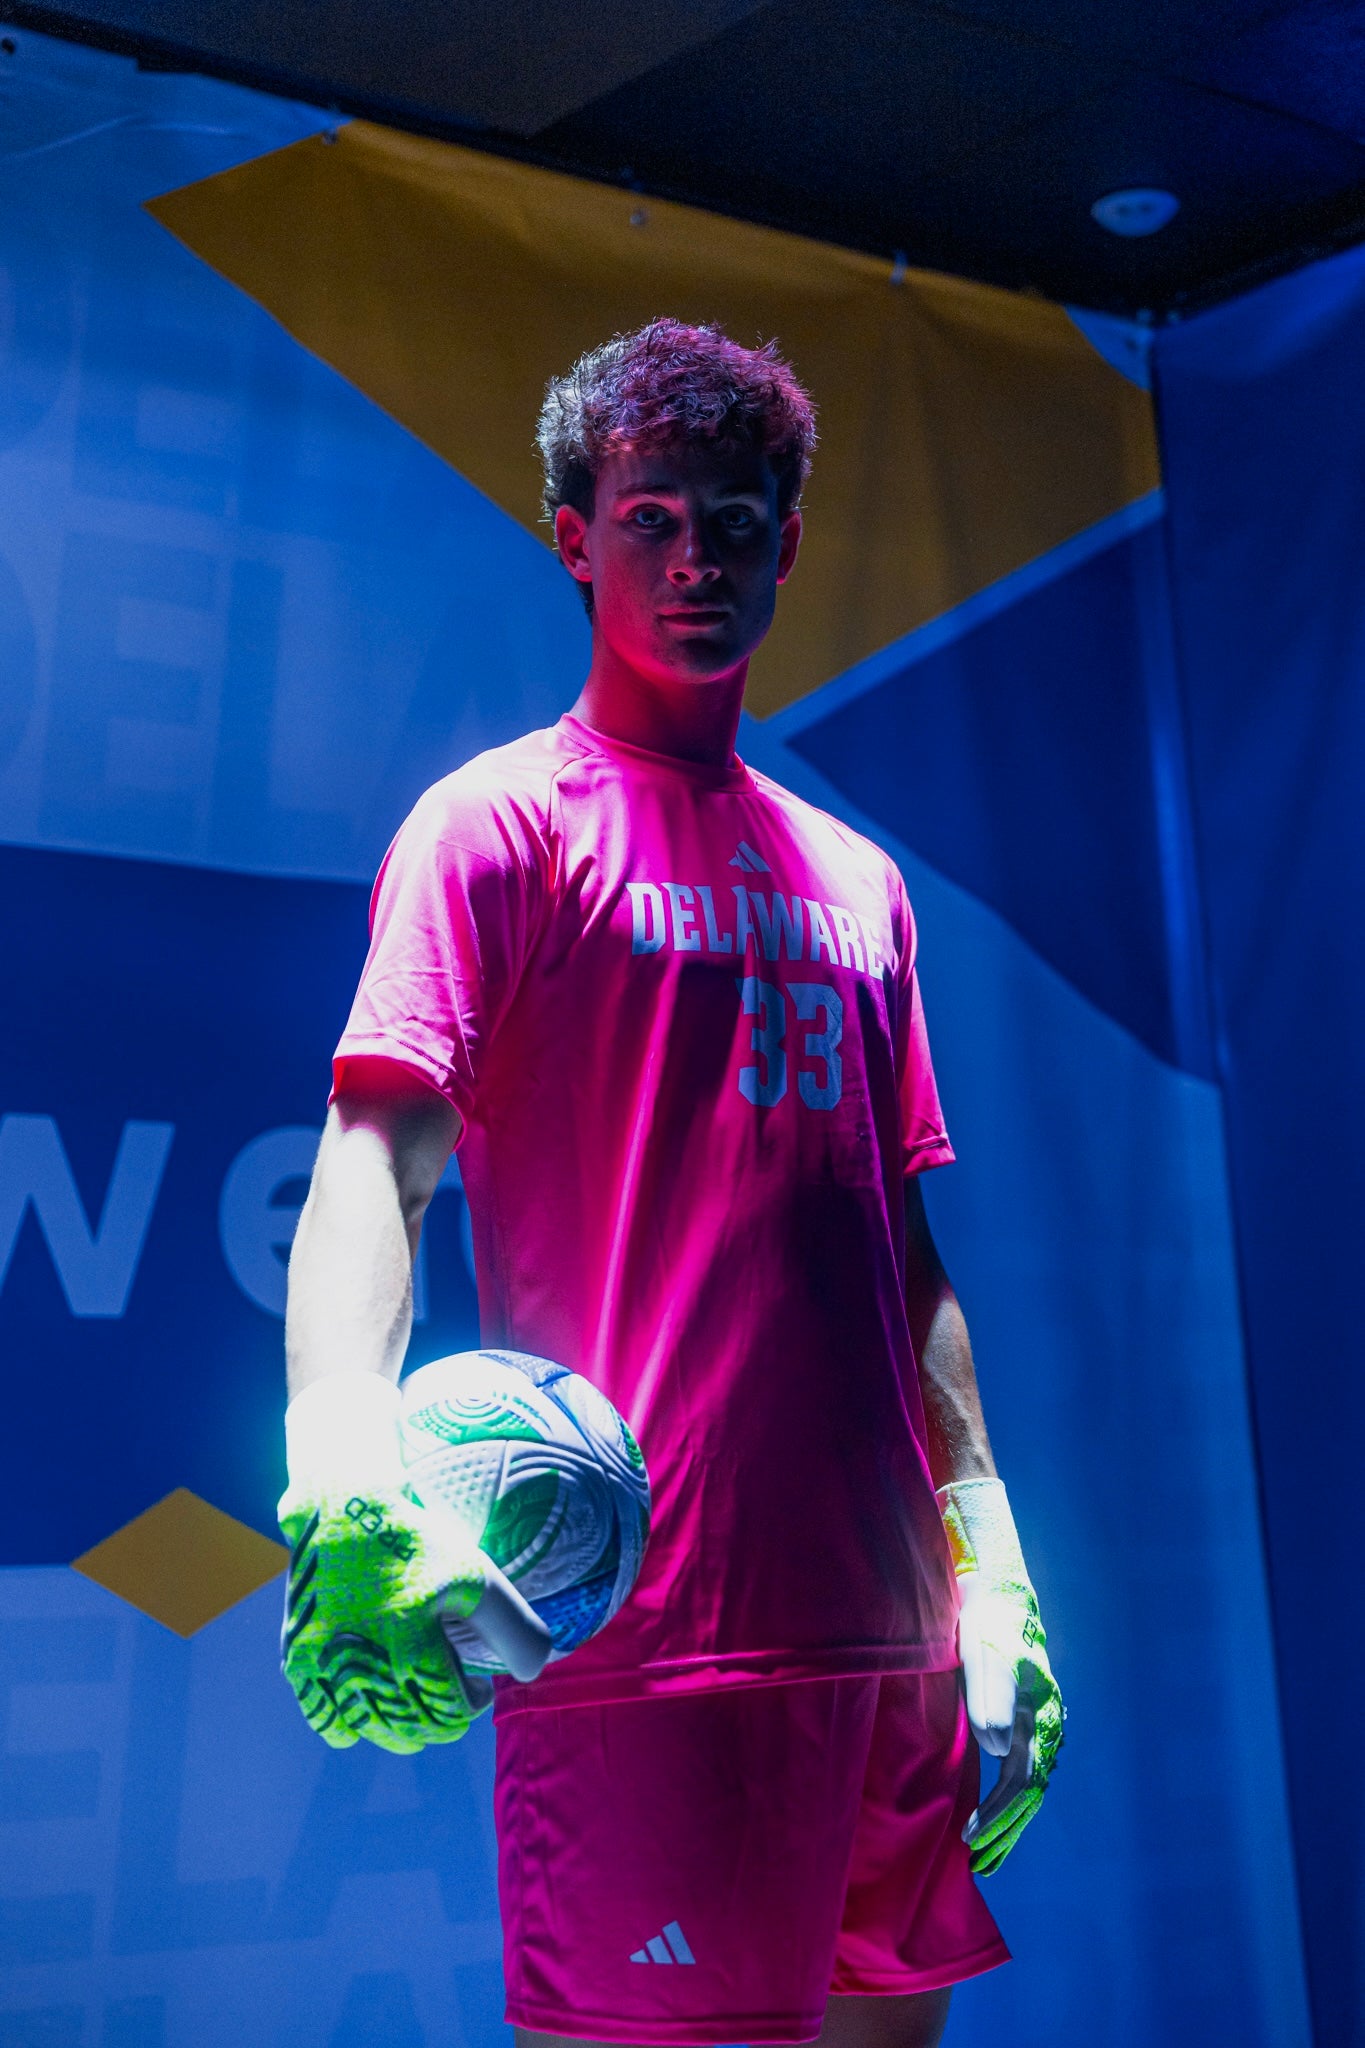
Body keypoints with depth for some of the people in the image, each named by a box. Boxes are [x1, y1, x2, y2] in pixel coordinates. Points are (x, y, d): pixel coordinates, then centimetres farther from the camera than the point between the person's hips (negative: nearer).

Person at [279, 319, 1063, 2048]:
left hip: (891, 1633, 6)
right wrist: (348, 1489, -30)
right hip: (637, 1628, -6)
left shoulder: (855, 880, 17)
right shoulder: (499, 822, 0)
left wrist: (992, 1572, 13)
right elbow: (373, 1160, -13)